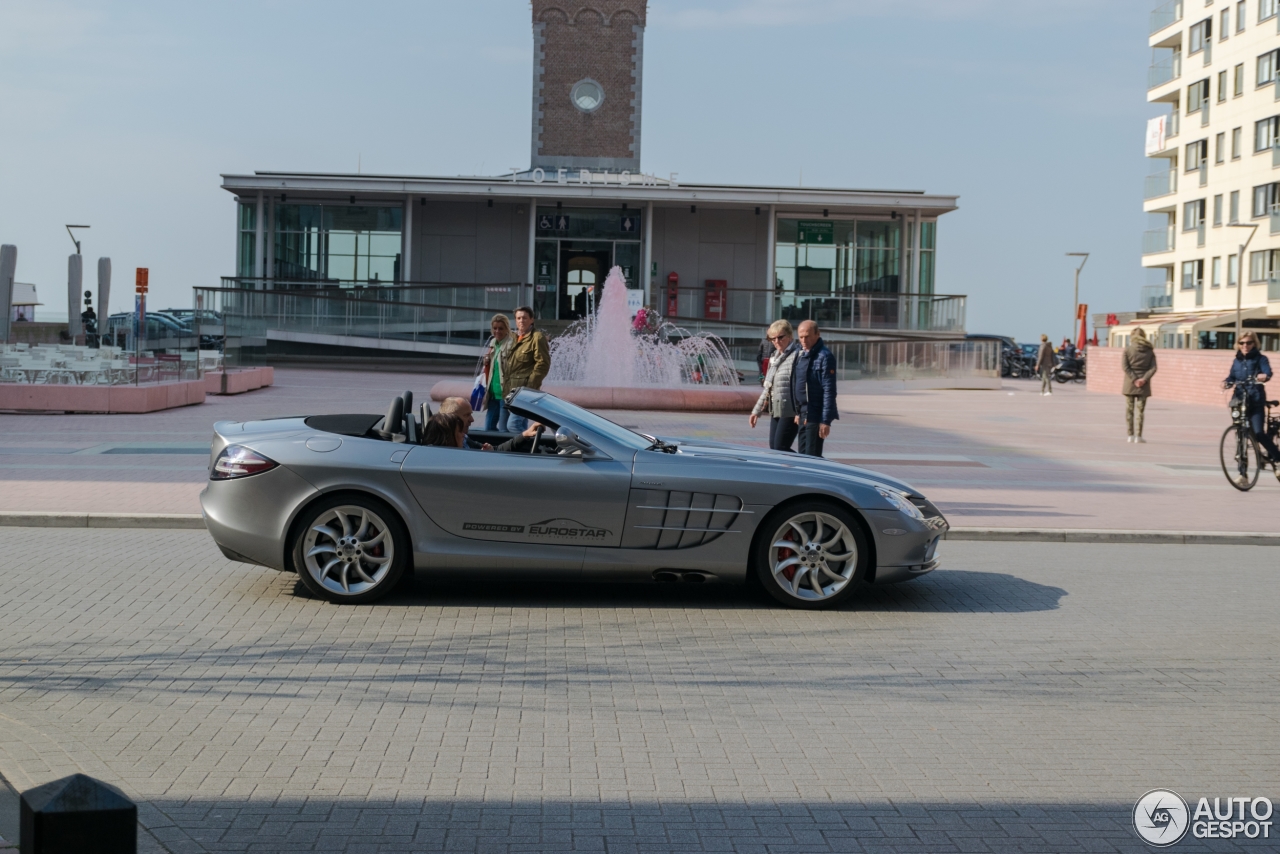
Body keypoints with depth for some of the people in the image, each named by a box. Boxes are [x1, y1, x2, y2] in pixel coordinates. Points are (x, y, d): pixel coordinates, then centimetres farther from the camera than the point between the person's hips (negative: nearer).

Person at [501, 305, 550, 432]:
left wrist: (529, 386, -18)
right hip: (512, 390, 9)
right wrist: (505, 386, 15)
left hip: (525, 390, -9)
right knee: (521, 426, 10)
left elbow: (543, 364, -14)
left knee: (513, 424, -18)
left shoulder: (537, 337, -7)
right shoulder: (515, 337, 18)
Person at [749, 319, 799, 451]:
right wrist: (757, 410, 23)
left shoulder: (797, 355, -11)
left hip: (790, 411, -9)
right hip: (775, 411, 9)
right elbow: (768, 387, 24)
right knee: (773, 447, 9)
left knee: (780, 449, -10)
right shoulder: (775, 357, 18)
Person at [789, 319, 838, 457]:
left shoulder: (824, 356, -14)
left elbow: (829, 391, -17)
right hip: (803, 414, 8)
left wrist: (826, 420, -20)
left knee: (812, 457, -7)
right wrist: (797, 412, 17)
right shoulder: (800, 354, 12)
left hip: (815, 415, -8)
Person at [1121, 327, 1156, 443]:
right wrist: (1144, 379, -12)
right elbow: (1153, 368, -6)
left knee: (1129, 410, 7)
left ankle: (1131, 435, 5)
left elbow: (1124, 366, -10)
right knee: (1140, 410, 4)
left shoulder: (1127, 350, -1)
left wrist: (1134, 380, -12)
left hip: (1129, 384, -1)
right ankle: (1138, 436, 2)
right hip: (1144, 385, 1)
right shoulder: (1150, 351, 4)